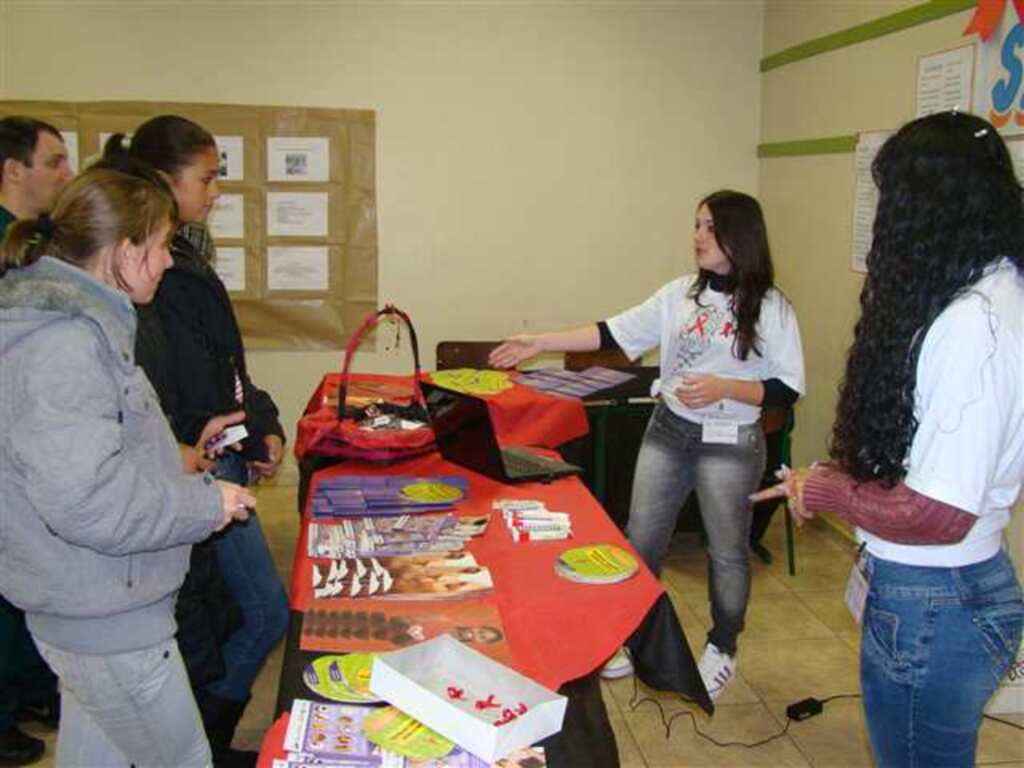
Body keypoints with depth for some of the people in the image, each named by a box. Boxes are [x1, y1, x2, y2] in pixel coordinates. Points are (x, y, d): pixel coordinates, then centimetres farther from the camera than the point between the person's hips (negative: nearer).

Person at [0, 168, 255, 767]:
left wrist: (176, 464, 14)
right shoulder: (64, 346, -25)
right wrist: (205, 502, -20)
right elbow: (84, 500, -32)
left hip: (86, 606, 10)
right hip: (108, 622, -10)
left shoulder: (77, 324, 8)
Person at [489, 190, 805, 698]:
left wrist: (725, 388, -24)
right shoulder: (680, 293, 1)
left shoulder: (770, 308, -10)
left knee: (726, 550, 12)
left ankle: (722, 648, 35)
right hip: (667, 431, 4)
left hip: (730, 445, -4)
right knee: (640, 540, 11)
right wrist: (539, 342, -4)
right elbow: (615, 333, 0)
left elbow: (788, 389, -10)